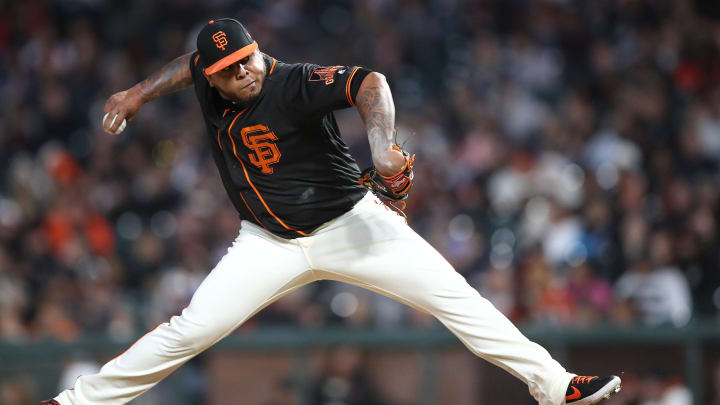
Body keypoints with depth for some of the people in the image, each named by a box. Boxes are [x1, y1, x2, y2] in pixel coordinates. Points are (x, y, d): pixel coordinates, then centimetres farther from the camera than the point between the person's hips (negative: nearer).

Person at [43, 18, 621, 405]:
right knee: (191, 330, -8)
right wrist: (138, 94, 15)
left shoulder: (295, 84, -24)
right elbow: (189, 63, 20)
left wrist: (383, 146, -57)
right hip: (270, 245, 3)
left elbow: (369, 83, -41)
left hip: (349, 225, -3)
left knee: (451, 294, -12)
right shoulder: (210, 84, -6)